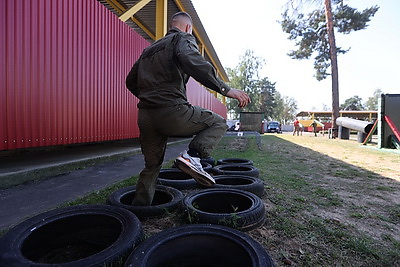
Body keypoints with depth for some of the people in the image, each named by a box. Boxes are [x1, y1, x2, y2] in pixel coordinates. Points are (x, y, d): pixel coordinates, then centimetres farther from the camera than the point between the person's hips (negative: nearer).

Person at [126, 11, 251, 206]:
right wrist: (225, 89, -19)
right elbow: (193, 62, -18)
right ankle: (192, 155, -14)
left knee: (151, 166, 20)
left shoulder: (149, 49, 28)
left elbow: (131, 82, 27)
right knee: (218, 123, 9)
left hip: (145, 116, 8)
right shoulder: (183, 39, 7)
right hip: (171, 111, -7)